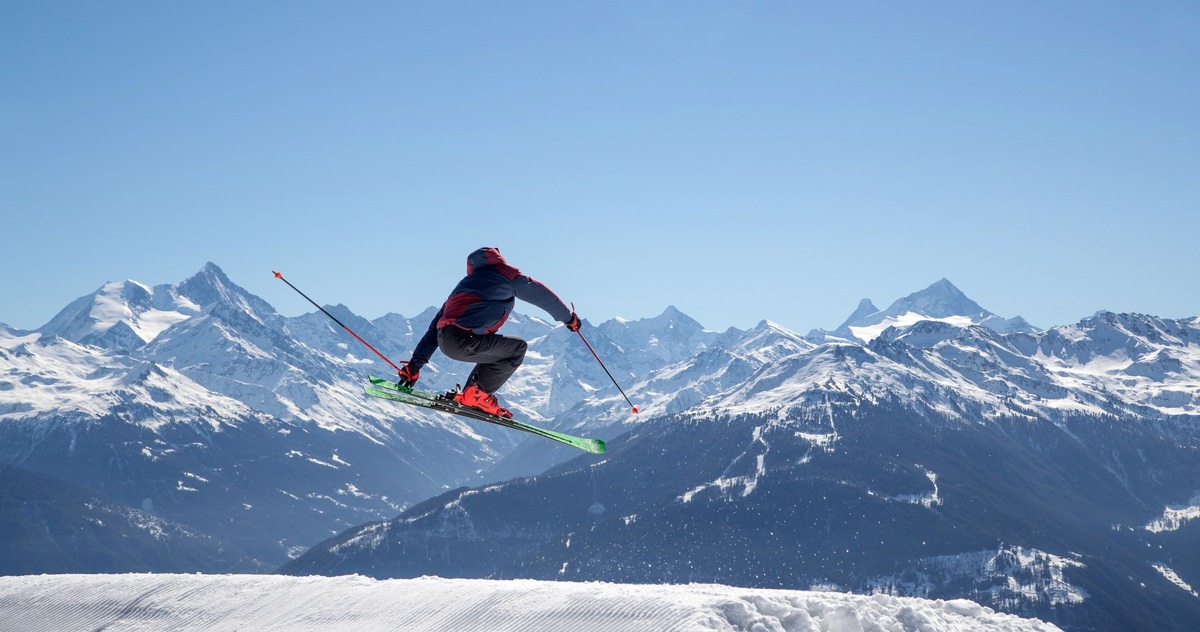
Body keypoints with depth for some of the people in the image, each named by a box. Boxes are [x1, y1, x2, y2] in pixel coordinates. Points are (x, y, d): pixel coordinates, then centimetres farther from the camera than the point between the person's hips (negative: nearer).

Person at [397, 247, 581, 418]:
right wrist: (569, 318, 35)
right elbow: (541, 294, 21)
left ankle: (472, 394, 12)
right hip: (462, 341, -7)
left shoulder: (465, 283, 33)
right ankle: (477, 392, 1)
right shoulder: (505, 274, 16)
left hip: (444, 340, 7)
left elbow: (434, 328, 29)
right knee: (517, 348, 7)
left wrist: (415, 365, 28)